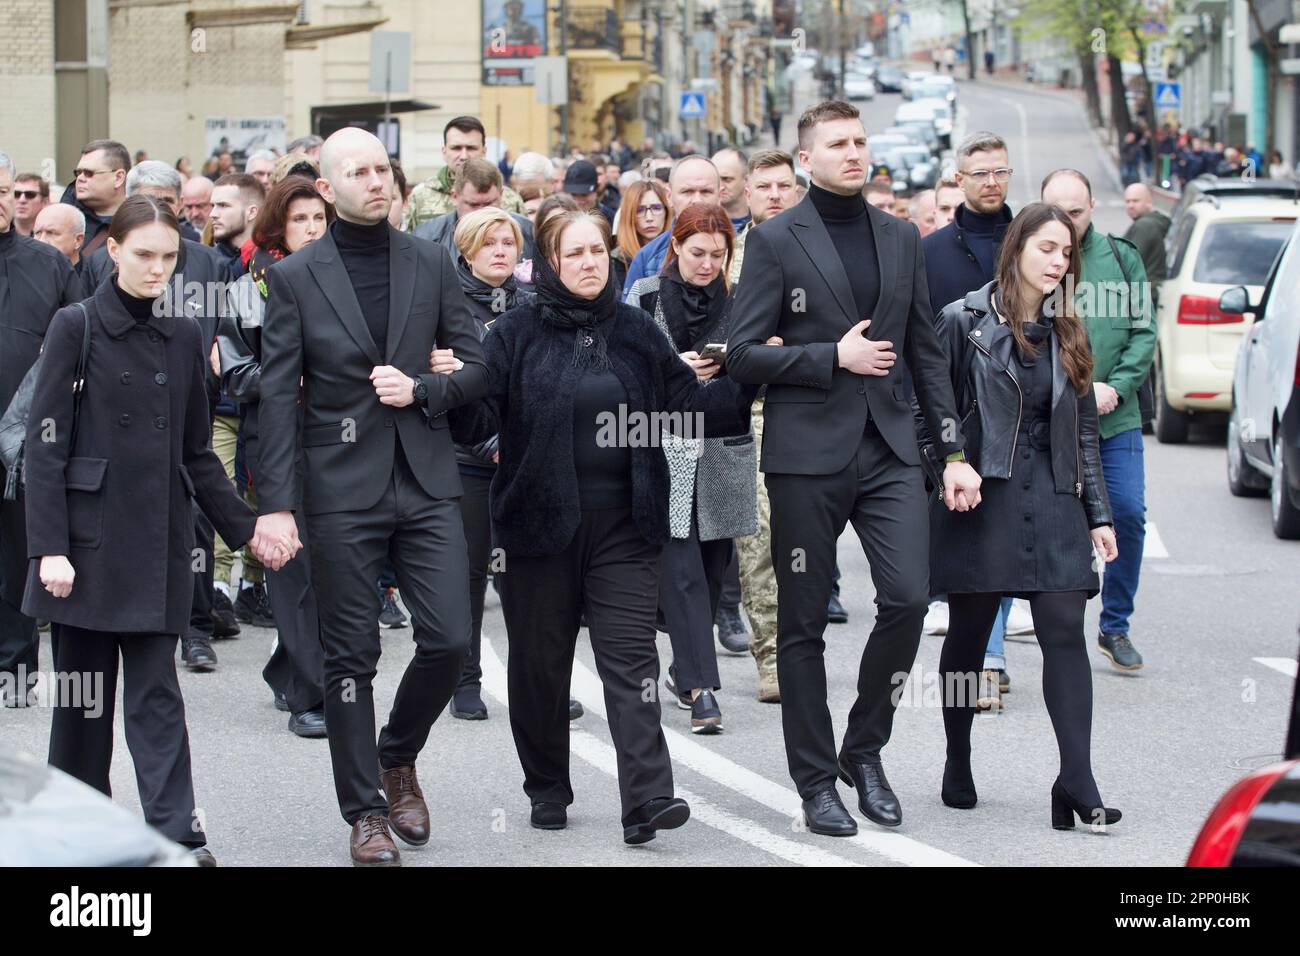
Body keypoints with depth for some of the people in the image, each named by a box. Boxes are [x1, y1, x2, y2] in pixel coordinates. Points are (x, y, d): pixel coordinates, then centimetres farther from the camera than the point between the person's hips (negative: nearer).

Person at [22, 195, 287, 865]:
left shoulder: (182, 338, 11)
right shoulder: (76, 328, -2)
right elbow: (46, 446, -5)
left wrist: (246, 529, 11)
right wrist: (50, 548, -13)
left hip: (159, 543, 3)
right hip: (89, 536, -3)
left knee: (157, 693, -3)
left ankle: (177, 835, -10)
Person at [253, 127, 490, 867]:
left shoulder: (431, 264, 8)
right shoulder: (295, 278, 1)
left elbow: (479, 365, 10)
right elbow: (278, 396, -2)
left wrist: (422, 390, -10)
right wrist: (276, 502, -9)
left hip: (426, 480, 2)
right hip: (343, 488, -2)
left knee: (450, 639, -5)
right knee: (352, 656, 1)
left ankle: (398, 757, 22)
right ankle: (365, 813, 12)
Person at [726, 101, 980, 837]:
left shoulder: (901, 239, 12)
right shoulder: (775, 241, -1)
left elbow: (928, 353, 15)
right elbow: (744, 355, -5)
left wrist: (955, 451, 9)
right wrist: (834, 356, -13)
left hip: (889, 449, 3)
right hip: (808, 453, -3)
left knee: (909, 596, -11)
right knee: (804, 623, 3)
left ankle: (865, 748, 10)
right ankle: (817, 782, 14)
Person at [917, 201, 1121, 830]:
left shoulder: (1066, 333, 13)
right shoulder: (964, 321, -2)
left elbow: (1083, 431, 15)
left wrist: (1098, 513, 11)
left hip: (1052, 496, 3)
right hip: (981, 496, -3)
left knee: (1065, 633, -7)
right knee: (969, 634, 7)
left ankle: (1077, 783, -11)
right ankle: (958, 765, 23)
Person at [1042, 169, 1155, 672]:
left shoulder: (1122, 257, 6)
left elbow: (1144, 332, 5)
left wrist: (1116, 388, -9)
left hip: (1116, 419, 3)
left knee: (1128, 516, -1)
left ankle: (1115, 626, 15)